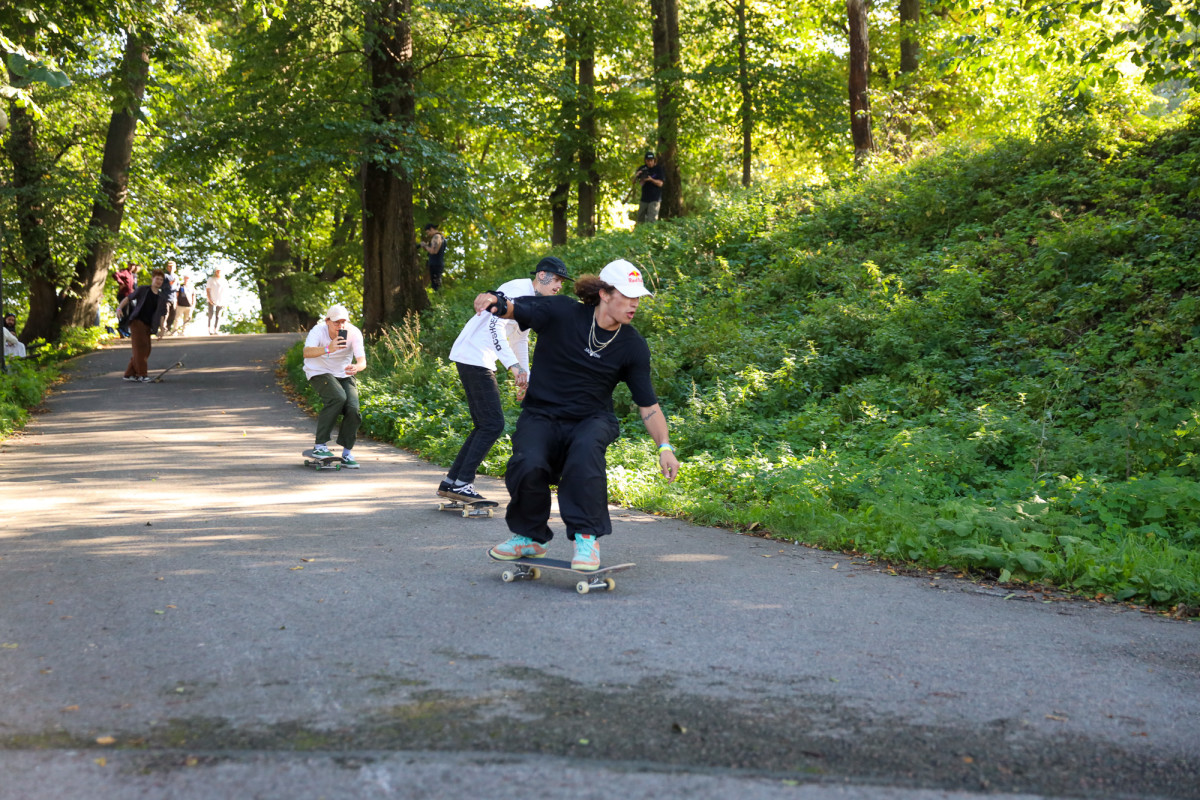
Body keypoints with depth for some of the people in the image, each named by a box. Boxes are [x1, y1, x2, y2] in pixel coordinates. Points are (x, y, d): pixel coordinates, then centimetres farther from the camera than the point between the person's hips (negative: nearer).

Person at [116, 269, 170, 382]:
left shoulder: (162, 297, 12)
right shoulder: (142, 290, 4)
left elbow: (161, 315, 13)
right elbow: (128, 298, 7)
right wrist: (119, 307, -9)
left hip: (148, 325, 5)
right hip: (137, 321, -5)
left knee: (145, 351, 2)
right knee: (140, 346, -15)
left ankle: (129, 374, 11)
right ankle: (142, 374, -16)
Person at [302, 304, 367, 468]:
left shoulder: (354, 333, -18)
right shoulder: (318, 330, -24)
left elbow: (362, 361, -25)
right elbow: (307, 352, -42)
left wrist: (356, 367, -50)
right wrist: (328, 349, -60)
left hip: (343, 374, 3)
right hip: (319, 373, -3)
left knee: (353, 409, -16)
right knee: (338, 398, -30)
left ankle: (346, 453, 1)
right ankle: (319, 446, -22)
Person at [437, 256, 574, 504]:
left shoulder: (533, 302, 17)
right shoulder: (518, 289, -15)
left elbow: (519, 339, 30)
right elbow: (495, 325, -27)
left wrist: (525, 377, 30)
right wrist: (513, 365, -34)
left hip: (482, 362, 10)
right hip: (472, 357, -10)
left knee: (486, 426, 12)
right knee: (493, 424, -11)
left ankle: (451, 482, 17)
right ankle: (462, 484, -6)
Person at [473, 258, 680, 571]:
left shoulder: (633, 346, -3)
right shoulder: (561, 313, -10)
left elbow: (647, 404, 0)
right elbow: (514, 309, -16)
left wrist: (665, 447, -11)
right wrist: (495, 302, -41)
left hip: (592, 419, 1)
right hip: (541, 416, 0)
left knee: (586, 449, -36)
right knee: (528, 465, -29)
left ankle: (586, 539, -22)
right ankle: (530, 538, 1)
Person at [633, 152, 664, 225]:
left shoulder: (658, 169, -4)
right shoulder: (642, 168, 6)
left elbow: (660, 183, -10)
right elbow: (634, 182, 5)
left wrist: (651, 179, -26)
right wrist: (636, 176, -18)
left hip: (655, 199, -5)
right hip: (644, 198, 5)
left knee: (651, 220, -12)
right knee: (640, 220, 11)